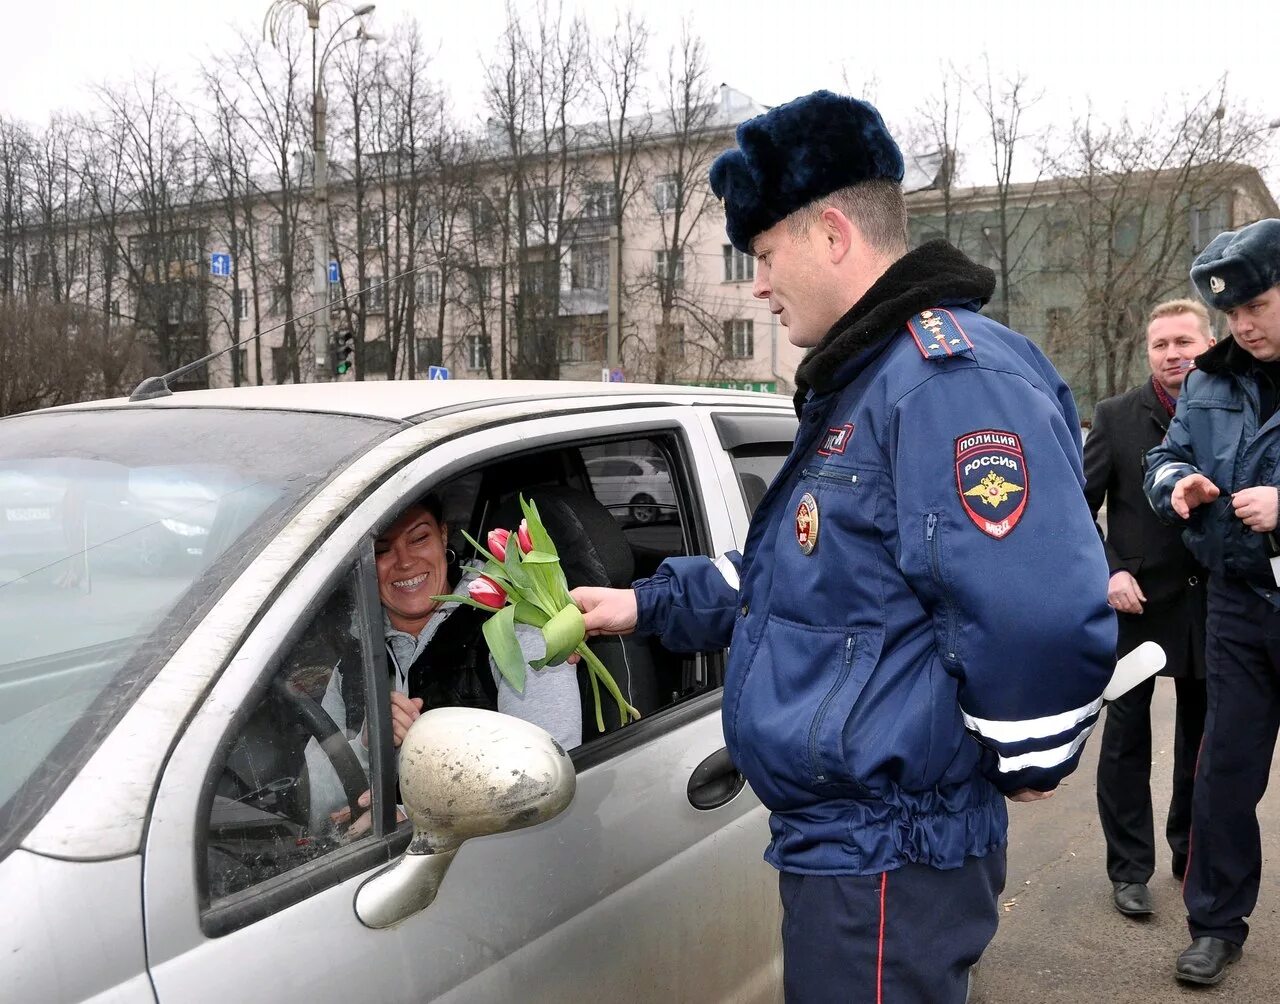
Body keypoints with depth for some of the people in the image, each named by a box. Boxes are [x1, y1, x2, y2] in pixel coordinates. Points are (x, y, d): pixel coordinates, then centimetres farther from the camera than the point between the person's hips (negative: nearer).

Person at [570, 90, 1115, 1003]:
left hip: (887, 856, -10)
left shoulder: (954, 377, -22)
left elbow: (1041, 615, -33)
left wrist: (1027, 760, -16)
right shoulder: (859, 382, 14)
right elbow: (791, 573, 22)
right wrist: (651, 604, 17)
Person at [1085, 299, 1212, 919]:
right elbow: (1079, 506, -4)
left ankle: (1193, 856, 34)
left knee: (1202, 739, 16)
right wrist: (1109, 572, -14)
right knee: (1126, 740, 7)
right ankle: (1129, 869, 20)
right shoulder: (1117, 417, -3)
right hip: (1137, 601, -2)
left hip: (1211, 605, 2)